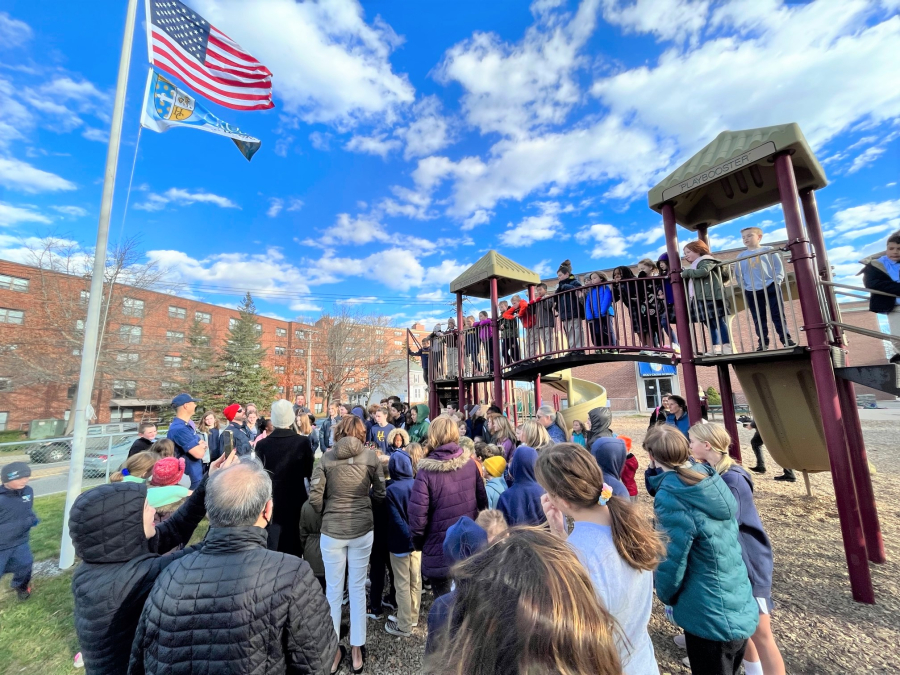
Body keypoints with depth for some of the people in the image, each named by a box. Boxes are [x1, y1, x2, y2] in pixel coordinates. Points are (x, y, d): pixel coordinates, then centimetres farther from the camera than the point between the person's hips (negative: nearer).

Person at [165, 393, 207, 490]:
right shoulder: (179, 429, -24)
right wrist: (202, 447, -6)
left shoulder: (186, 426, 9)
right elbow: (199, 453, -28)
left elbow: (198, 444, 16)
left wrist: (200, 446, -7)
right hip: (190, 478, -10)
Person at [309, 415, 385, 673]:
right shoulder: (371, 456, -9)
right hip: (362, 529, 0)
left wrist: (328, 513, 11)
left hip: (332, 530, 0)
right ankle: (357, 649, 30)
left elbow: (315, 496, -8)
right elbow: (380, 494, -3)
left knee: (333, 590, 17)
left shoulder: (327, 457, -8)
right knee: (358, 588, 16)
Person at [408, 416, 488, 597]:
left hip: (439, 550, -4)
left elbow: (417, 513, -19)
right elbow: (483, 502, 2)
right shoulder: (471, 464, -7)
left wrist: (418, 542, 0)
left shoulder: (426, 471, -20)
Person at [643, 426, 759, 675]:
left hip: (711, 618, -7)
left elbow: (671, 558, -21)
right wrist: (655, 476, 1)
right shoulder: (711, 479, -7)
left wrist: (665, 594, -3)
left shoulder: (669, 498, -28)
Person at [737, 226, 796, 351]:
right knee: (758, 319, 4)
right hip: (752, 292, 1)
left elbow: (779, 267, 5)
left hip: (771, 288, -1)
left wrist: (776, 282, -8)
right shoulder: (741, 256, 10)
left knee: (778, 316, 2)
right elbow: (739, 274, 11)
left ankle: (786, 339, 9)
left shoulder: (768, 250, 7)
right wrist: (744, 288, 0)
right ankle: (763, 343, 8)